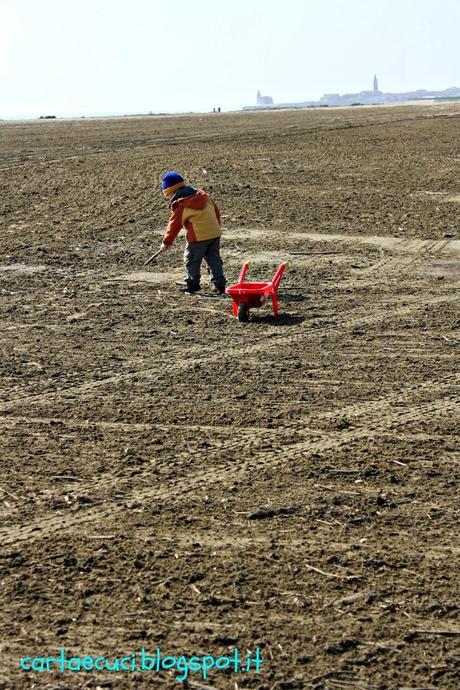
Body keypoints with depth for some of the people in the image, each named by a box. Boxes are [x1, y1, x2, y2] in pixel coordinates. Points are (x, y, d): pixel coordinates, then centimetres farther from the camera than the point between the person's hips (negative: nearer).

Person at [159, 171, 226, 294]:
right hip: (215, 233, 7)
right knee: (214, 260, 13)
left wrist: (166, 242, 6)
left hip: (198, 237, -7)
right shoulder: (202, 195, 11)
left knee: (191, 260, 9)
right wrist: (216, 226, 30)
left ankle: (192, 283, 13)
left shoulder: (179, 205, -7)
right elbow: (216, 210, 18)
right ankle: (219, 283, 11)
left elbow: (174, 225, -3)